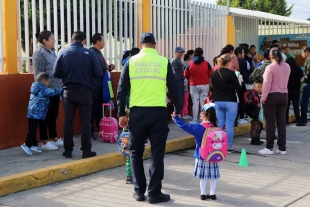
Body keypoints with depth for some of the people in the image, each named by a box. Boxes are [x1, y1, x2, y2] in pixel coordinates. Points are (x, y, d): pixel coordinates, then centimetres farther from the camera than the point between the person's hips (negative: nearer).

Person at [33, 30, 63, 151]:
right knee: (46, 116, -1)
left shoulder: (51, 52, 14)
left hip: (55, 90, 8)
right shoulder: (39, 53, -11)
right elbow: (38, 74, -14)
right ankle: (45, 142, 5)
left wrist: (60, 87, 16)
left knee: (53, 115, 14)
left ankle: (55, 139, 23)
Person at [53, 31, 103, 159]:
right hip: (85, 91, -2)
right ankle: (86, 150, 6)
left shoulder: (63, 53, -3)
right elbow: (99, 74, -7)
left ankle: (68, 150, 14)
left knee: (68, 121, 10)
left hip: (68, 91, 2)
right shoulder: (89, 53, -7)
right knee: (85, 121, 5)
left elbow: (56, 74, -2)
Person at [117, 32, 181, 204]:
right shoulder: (164, 62, 3)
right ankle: (154, 193, 7)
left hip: (137, 112, 1)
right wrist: (178, 110, 14)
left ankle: (139, 191, 16)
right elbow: (174, 88, 5)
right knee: (157, 153, 6)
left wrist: (121, 113, 9)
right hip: (158, 112, -1)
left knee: (136, 152, 14)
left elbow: (122, 89, 4)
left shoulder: (131, 62, 5)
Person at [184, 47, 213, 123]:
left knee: (195, 103, 1)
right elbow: (211, 74, 1)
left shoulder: (190, 63, -3)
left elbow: (186, 75, 3)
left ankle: (194, 120, 0)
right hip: (204, 86, 0)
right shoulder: (206, 63, -3)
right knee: (203, 103, 4)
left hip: (193, 86, 0)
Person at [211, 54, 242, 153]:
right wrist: (241, 96, 6)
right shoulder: (230, 73, -12)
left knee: (220, 124, 10)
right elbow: (238, 88, -10)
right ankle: (228, 147, 1)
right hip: (230, 102, -6)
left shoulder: (214, 73, 7)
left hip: (218, 101, 6)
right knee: (229, 124, -1)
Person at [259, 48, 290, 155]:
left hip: (272, 96, -5)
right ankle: (282, 148, 11)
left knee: (270, 122, 0)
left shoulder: (270, 67, -14)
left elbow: (267, 84, -16)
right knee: (281, 122, 8)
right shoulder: (287, 66, 6)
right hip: (284, 96, 6)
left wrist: (263, 97, -11)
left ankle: (269, 148, 1)